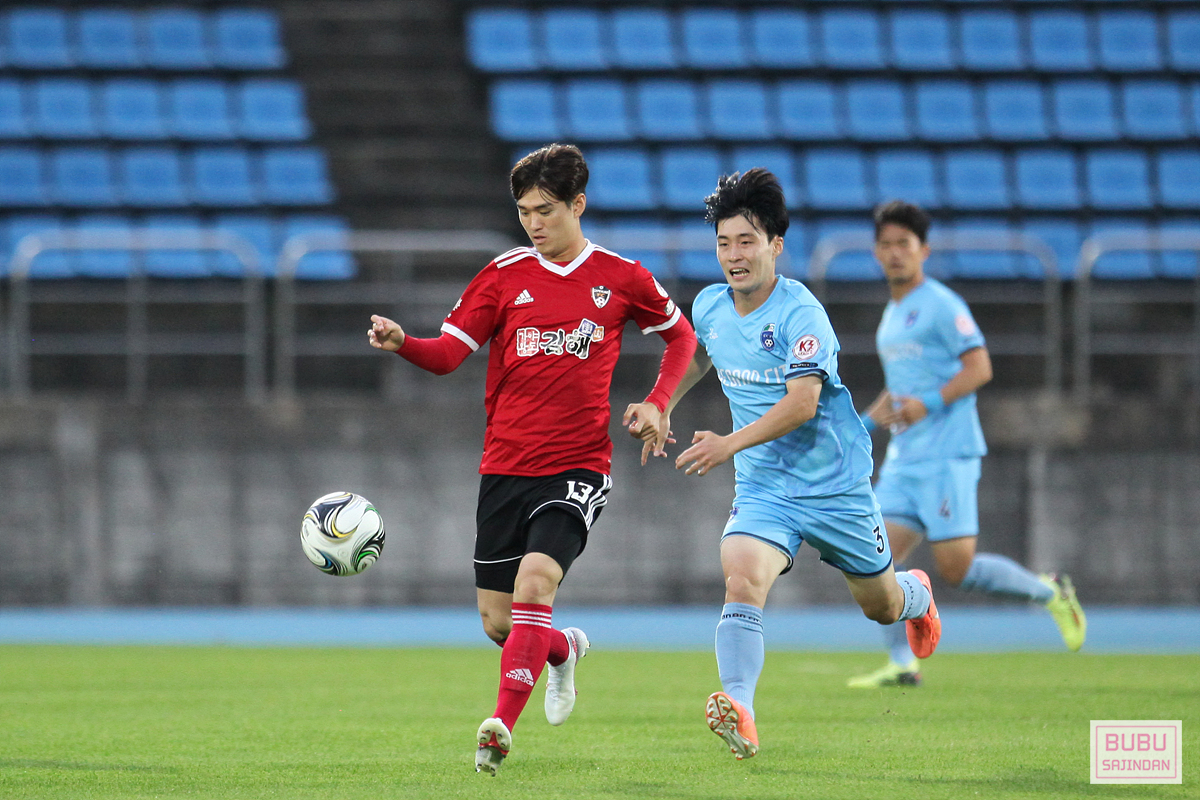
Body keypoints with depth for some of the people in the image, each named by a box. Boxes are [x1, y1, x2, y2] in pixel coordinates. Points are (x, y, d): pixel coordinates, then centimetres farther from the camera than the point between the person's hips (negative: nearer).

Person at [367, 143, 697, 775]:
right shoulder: (505, 275, 3)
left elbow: (680, 335, 18)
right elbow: (448, 352, -3)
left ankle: (501, 726, -25)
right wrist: (401, 342, -24)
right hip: (505, 466, 3)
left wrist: (655, 404, 4)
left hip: (578, 467, -3)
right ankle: (563, 650, 38)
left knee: (534, 581, -25)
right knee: (498, 623, 4)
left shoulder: (620, 278, 2)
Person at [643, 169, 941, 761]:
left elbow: (801, 403, -28)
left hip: (835, 484, -3)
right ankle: (740, 715, -38)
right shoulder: (710, 306, 0)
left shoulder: (800, 314, -20)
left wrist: (730, 444, -35)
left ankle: (917, 595, 55)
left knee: (882, 606, 17)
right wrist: (664, 407, 14)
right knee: (742, 584, -27)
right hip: (763, 488, 3)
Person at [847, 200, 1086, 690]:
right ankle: (901, 666, -2)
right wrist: (866, 421, 17)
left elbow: (979, 368, -14)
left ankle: (1050, 594, 10)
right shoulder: (891, 316, 20)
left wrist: (929, 404, -25)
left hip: (947, 456, -8)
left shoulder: (941, 305, -6)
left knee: (957, 570, -10)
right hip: (903, 460, 8)